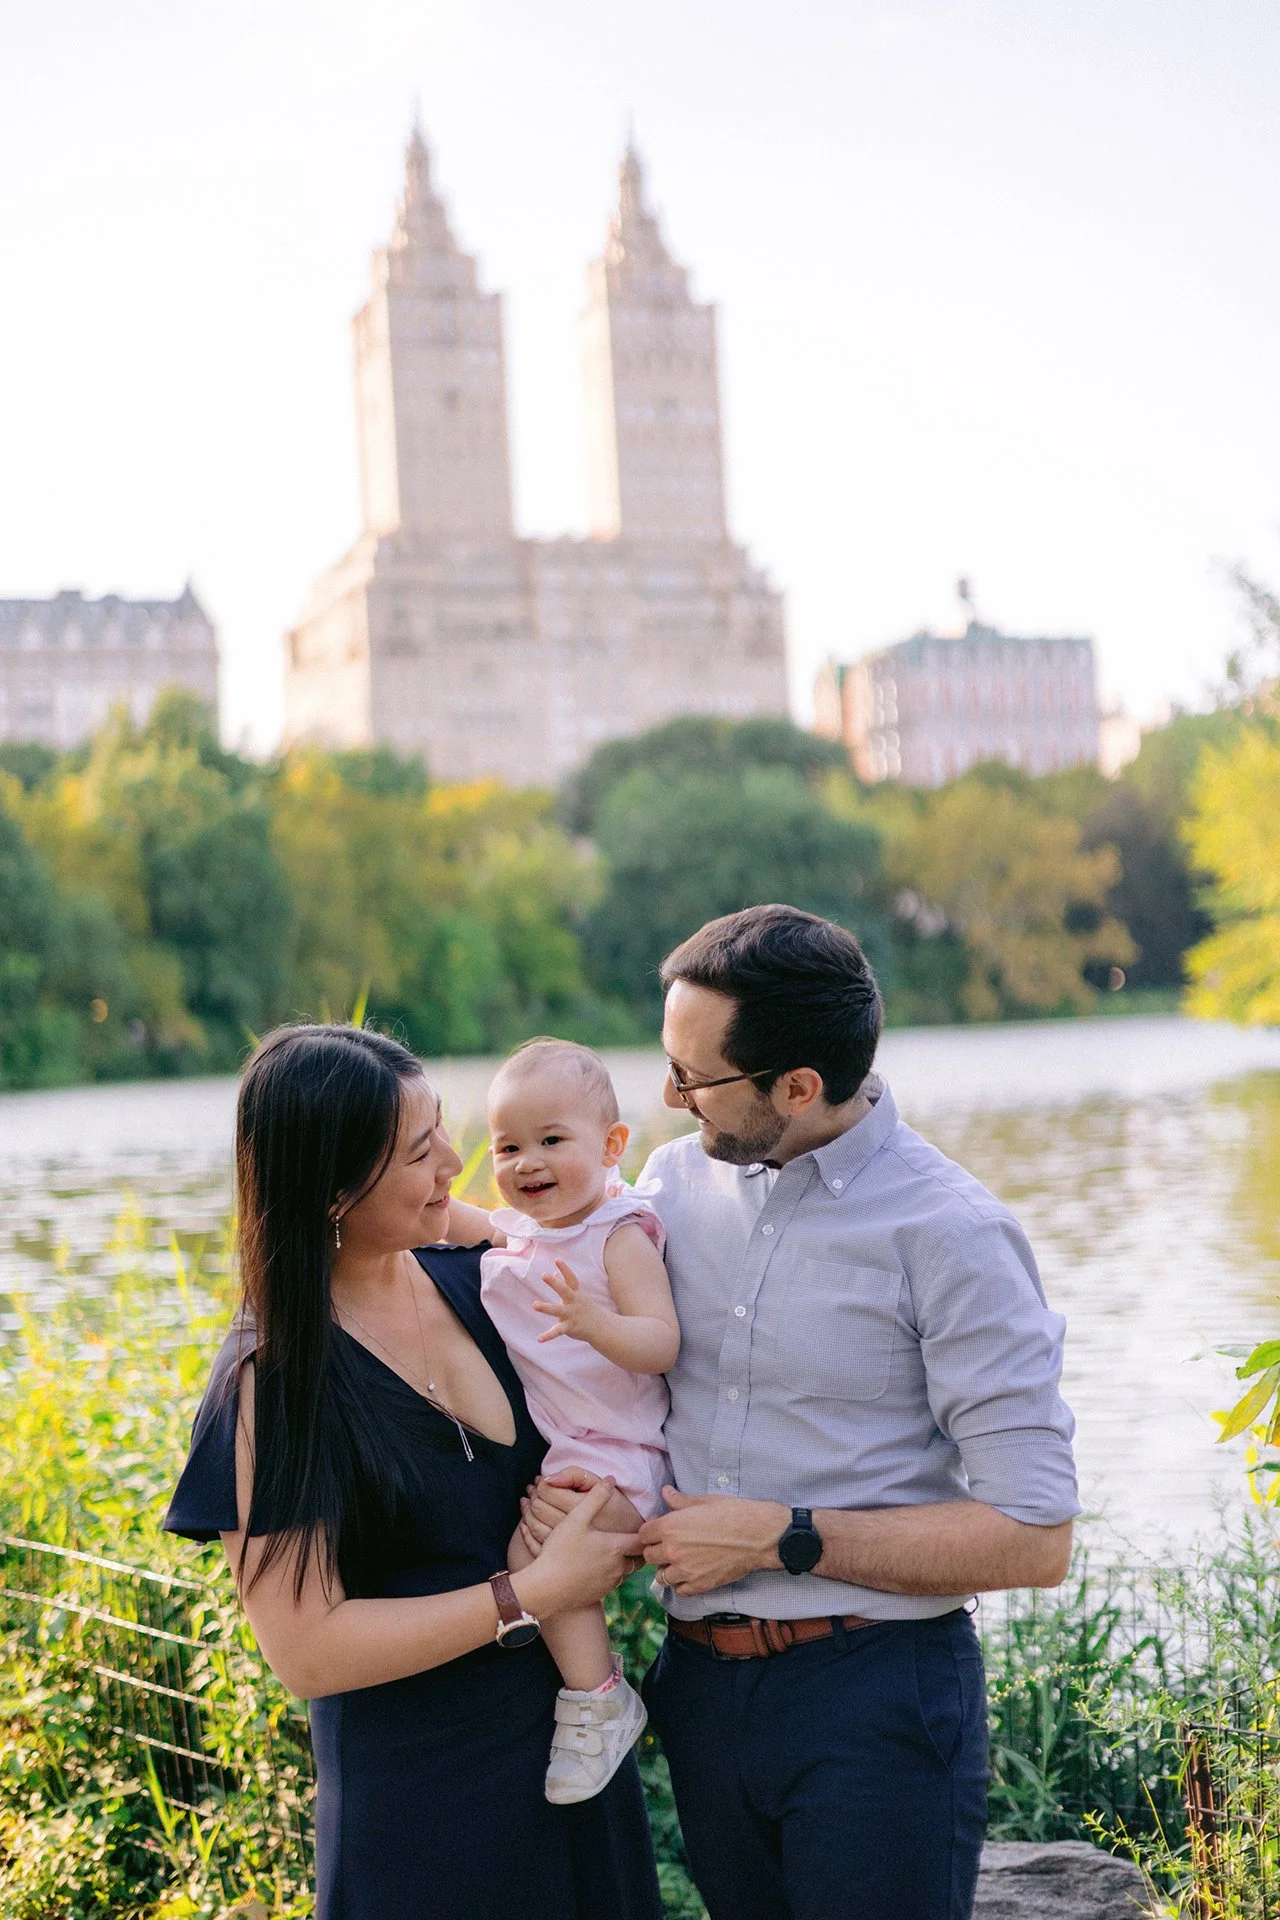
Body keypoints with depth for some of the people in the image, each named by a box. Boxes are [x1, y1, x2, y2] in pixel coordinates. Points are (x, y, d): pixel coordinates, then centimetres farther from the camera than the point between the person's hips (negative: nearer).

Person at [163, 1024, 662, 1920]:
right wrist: (536, 1594, -20)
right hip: (421, 1802, -6)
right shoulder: (274, 1382, -19)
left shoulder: (471, 1279, -2)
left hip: (574, 1738, 6)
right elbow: (306, 1649, -21)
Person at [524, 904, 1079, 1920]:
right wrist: (559, 1484, -6)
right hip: (703, 1681, 6)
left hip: (875, 1699, -5)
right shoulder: (676, 1179, 4)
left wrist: (782, 1537, -17)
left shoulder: (953, 1234, -14)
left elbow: (1034, 1539, -16)